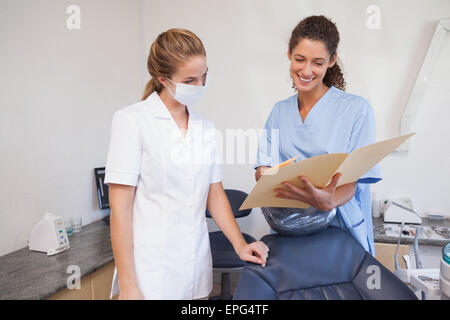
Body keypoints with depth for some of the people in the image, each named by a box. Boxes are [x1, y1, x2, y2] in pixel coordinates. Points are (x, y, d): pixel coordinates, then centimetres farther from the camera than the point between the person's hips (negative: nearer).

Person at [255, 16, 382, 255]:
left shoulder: (357, 109, -5)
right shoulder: (279, 112, 9)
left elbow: (354, 180, -8)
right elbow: (263, 167, 7)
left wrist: (329, 201, -28)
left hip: (340, 231, -2)